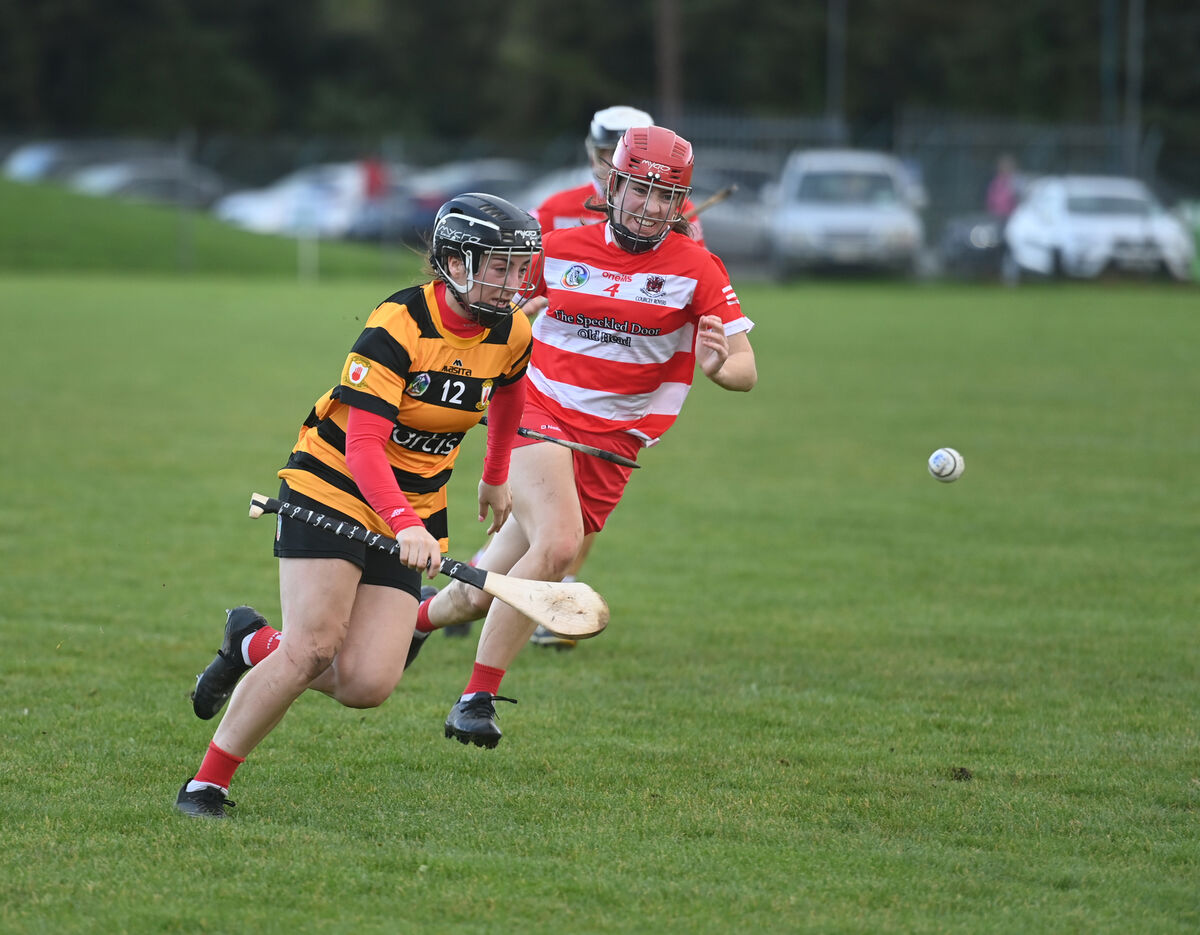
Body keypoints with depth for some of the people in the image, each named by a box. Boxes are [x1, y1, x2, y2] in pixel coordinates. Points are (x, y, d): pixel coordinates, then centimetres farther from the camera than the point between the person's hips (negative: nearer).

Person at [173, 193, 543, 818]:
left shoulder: (511, 335, -2)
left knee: (366, 685, -10)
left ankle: (254, 646, 19)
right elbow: (363, 444, -27)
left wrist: (495, 478, 34)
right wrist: (404, 523, -42)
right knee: (314, 648, -21)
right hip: (333, 486, -5)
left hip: (410, 514, 5)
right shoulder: (398, 325, -21)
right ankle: (208, 784, -5)